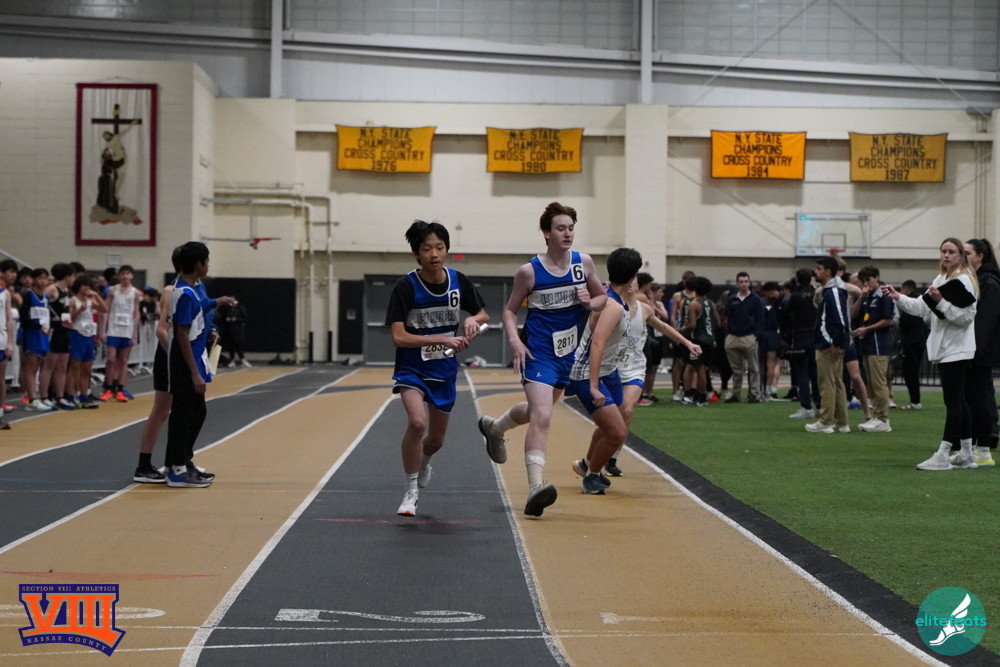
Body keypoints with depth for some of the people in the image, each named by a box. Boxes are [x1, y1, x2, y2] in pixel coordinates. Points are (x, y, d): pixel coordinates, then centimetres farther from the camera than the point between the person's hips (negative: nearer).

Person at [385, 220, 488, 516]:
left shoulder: (458, 281, -6)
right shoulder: (406, 286, -18)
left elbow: (483, 315, 10)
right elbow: (399, 336, -21)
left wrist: (472, 320, -14)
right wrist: (442, 339, -29)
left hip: (444, 369, 4)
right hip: (411, 367, -4)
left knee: (436, 439, 14)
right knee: (417, 422, -29)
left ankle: (423, 463, 52)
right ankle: (411, 492, -12)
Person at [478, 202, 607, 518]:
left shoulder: (583, 262, 0)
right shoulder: (530, 271, -11)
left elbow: (603, 297, 12)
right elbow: (510, 310, -1)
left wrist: (591, 302, -11)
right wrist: (515, 341, -17)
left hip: (569, 352, 6)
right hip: (539, 352, -6)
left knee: (538, 410, 25)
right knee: (541, 417, -21)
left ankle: (494, 427, 55)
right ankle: (535, 487, -26)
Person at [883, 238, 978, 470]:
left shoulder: (963, 281, -13)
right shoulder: (941, 279, 16)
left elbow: (966, 317, -20)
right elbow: (922, 307, 15)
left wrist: (941, 302, -25)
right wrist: (898, 298, 4)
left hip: (956, 349, -10)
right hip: (945, 348, 10)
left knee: (953, 400, -9)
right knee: (958, 401, 12)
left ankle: (943, 455, -11)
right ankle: (966, 455, 18)